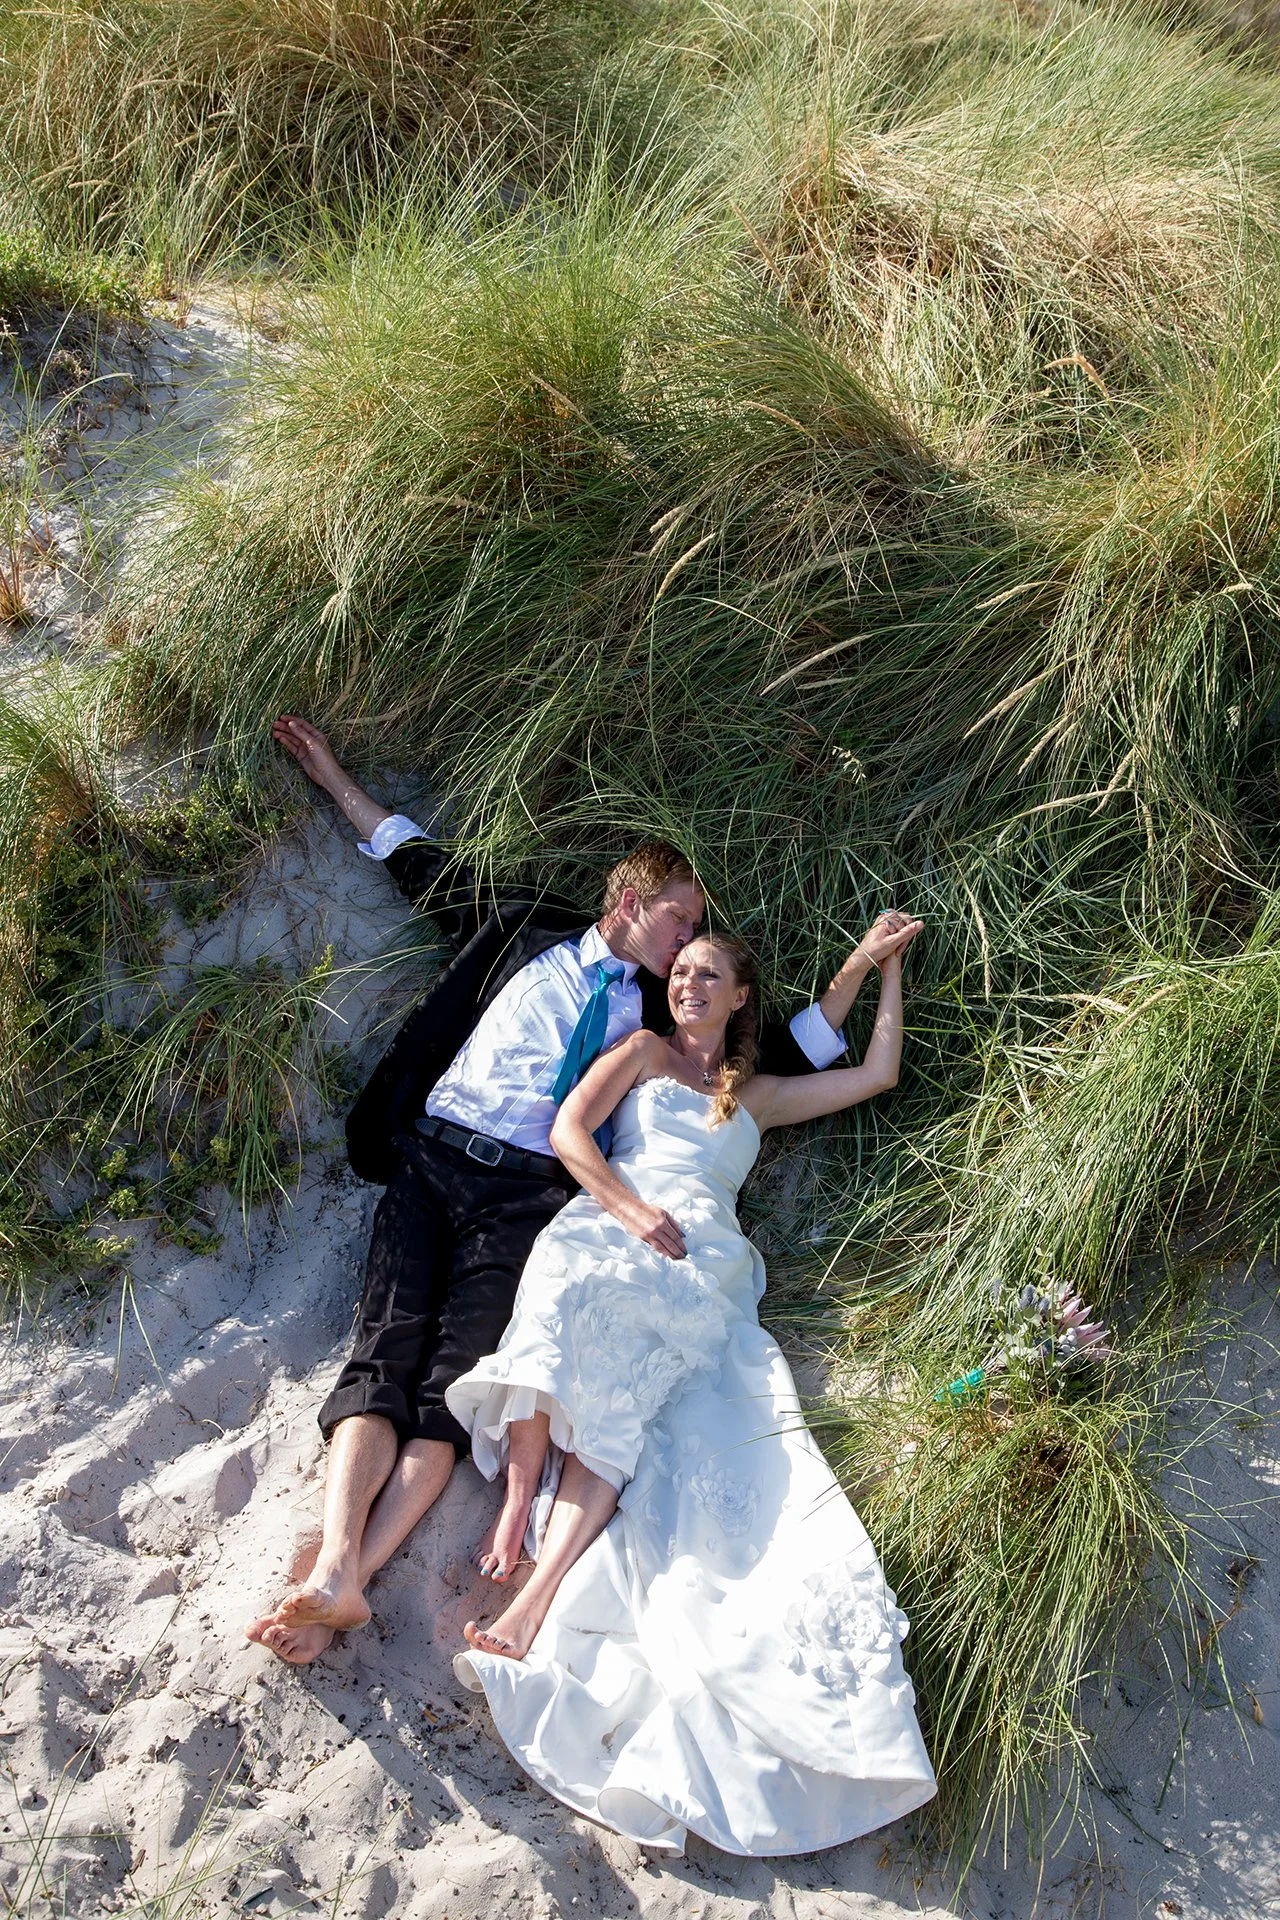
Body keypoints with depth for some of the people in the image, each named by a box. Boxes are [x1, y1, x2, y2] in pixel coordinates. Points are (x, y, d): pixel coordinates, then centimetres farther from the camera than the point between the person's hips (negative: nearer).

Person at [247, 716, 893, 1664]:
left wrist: (860, 964, 14)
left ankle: (351, 1580, -27)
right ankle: (335, 1572, -27)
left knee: (454, 1387, -17)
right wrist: (333, 774, 33)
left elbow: (790, 1054, 23)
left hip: (530, 1192, 0)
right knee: (385, 1355, -17)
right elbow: (426, 868, 28)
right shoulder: (526, 934, 19)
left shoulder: (666, 1009, 20)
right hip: (431, 1157, 0)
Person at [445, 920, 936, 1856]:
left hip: (702, 1260, -1)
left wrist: (886, 965, 34)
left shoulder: (759, 1094, 31)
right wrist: (631, 1208, -5)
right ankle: (520, 1492, -41)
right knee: (572, 1318, -38)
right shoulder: (643, 1052, 25)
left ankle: (538, 1600, -42)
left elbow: (878, 1073, 31)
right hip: (609, 1226, 1)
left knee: (622, 1389, -30)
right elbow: (568, 1131, 10)